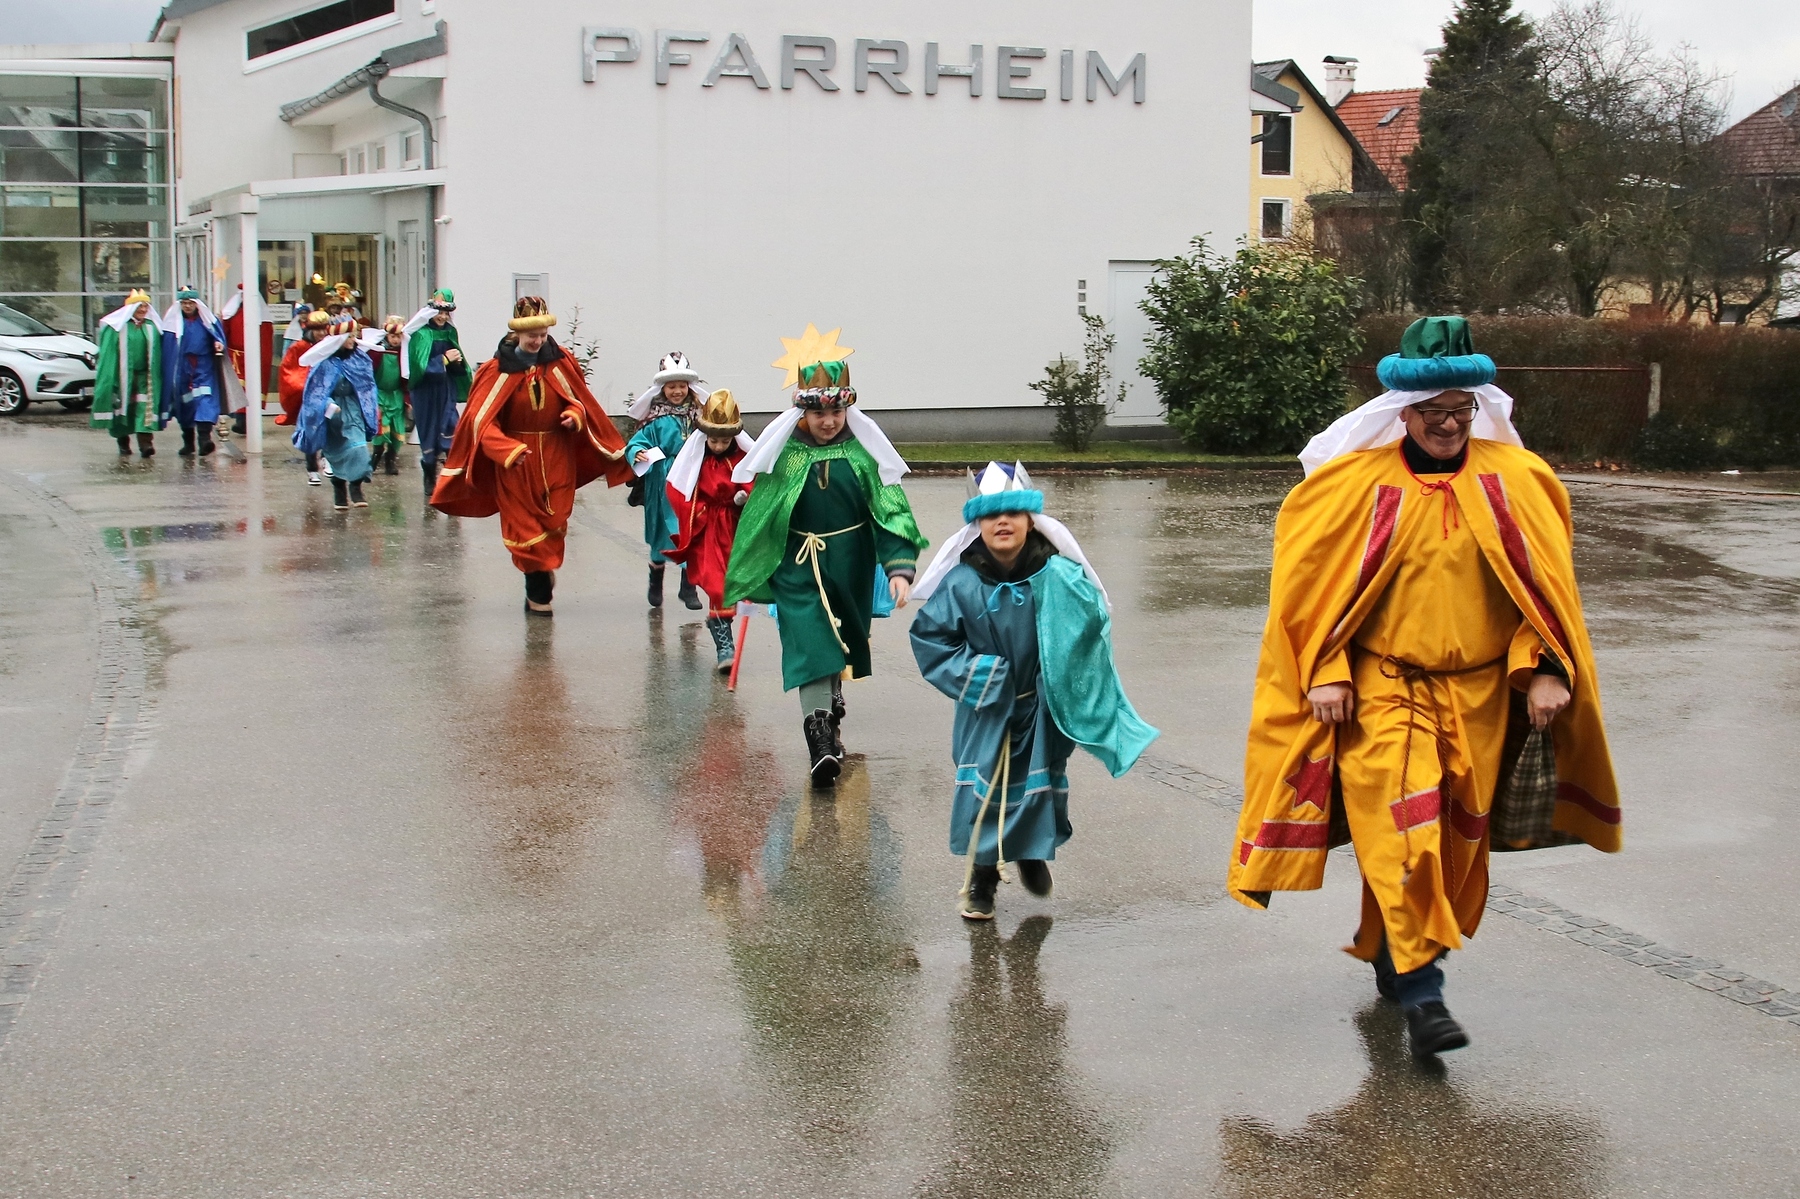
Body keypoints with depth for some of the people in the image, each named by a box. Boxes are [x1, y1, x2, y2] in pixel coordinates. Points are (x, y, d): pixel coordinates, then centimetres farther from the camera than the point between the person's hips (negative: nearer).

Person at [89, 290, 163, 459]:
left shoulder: (152, 327, 9)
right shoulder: (117, 327, -1)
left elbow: (156, 355, 11)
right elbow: (107, 354, -3)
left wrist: (154, 376, 7)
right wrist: (109, 378, -8)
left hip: (144, 376, 1)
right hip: (123, 375, -1)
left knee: (144, 409, -11)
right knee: (122, 408, 6)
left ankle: (145, 443, -17)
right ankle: (123, 444, 17)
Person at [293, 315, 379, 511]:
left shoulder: (360, 357, 3)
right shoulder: (326, 361, -10)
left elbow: (368, 384, 13)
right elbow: (317, 388, -9)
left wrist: (374, 407, 10)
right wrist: (328, 406, -20)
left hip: (354, 411, 3)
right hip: (333, 412, -3)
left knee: (357, 448, -14)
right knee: (337, 452, 5)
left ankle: (356, 490, -13)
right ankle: (339, 493, 16)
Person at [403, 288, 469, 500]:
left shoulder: (450, 331, 6)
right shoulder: (420, 334, -9)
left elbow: (458, 366, 15)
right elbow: (420, 366, -17)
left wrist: (457, 361, -7)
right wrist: (444, 359, -19)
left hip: (446, 389, 4)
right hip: (425, 391, -4)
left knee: (450, 431, -8)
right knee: (429, 435, 4)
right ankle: (430, 480, 15)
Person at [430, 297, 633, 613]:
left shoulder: (560, 362, 0)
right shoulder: (498, 370, -8)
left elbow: (580, 399, 12)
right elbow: (481, 418, -10)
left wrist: (575, 415, -12)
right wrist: (508, 450, -23)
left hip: (557, 457, 2)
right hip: (516, 462, -2)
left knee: (554, 522, 4)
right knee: (526, 526, 1)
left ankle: (545, 569, 31)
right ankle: (538, 595, 11)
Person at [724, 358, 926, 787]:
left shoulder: (864, 449, -5)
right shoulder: (782, 450, -6)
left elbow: (891, 510, -8)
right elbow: (758, 517, 4)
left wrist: (899, 567, -20)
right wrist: (750, 577, 8)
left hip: (851, 568, 2)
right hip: (798, 569, -2)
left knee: (840, 649, 17)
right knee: (810, 648, -14)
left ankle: (831, 706, 41)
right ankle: (820, 741, -19)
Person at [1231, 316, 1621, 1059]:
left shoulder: (1515, 481, 1)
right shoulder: (1359, 484, -5)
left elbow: (1548, 584, 4)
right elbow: (1315, 585, -1)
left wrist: (1547, 671, -4)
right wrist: (1326, 675, -8)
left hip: (1478, 692, 3)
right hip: (1381, 687, -3)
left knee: (1456, 840, 10)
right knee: (1401, 831, -16)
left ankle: (1393, 955, 31)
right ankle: (1420, 994, -14)